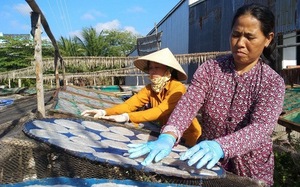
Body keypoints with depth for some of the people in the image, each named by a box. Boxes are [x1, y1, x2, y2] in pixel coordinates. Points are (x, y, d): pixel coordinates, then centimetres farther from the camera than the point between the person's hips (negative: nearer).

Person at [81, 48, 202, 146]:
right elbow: (130, 104, -15)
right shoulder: (150, 88, -3)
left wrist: (127, 117, -43)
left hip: (186, 136, -6)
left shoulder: (178, 88, -21)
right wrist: (104, 112, -31)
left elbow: (160, 111, -33)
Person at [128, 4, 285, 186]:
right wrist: (168, 136, -44)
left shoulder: (274, 83, -13)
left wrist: (219, 146, -47)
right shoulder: (210, 68, -10)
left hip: (250, 171, -1)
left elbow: (260, 128, -28)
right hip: (207, 165, 1)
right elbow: (187, 104, -24)